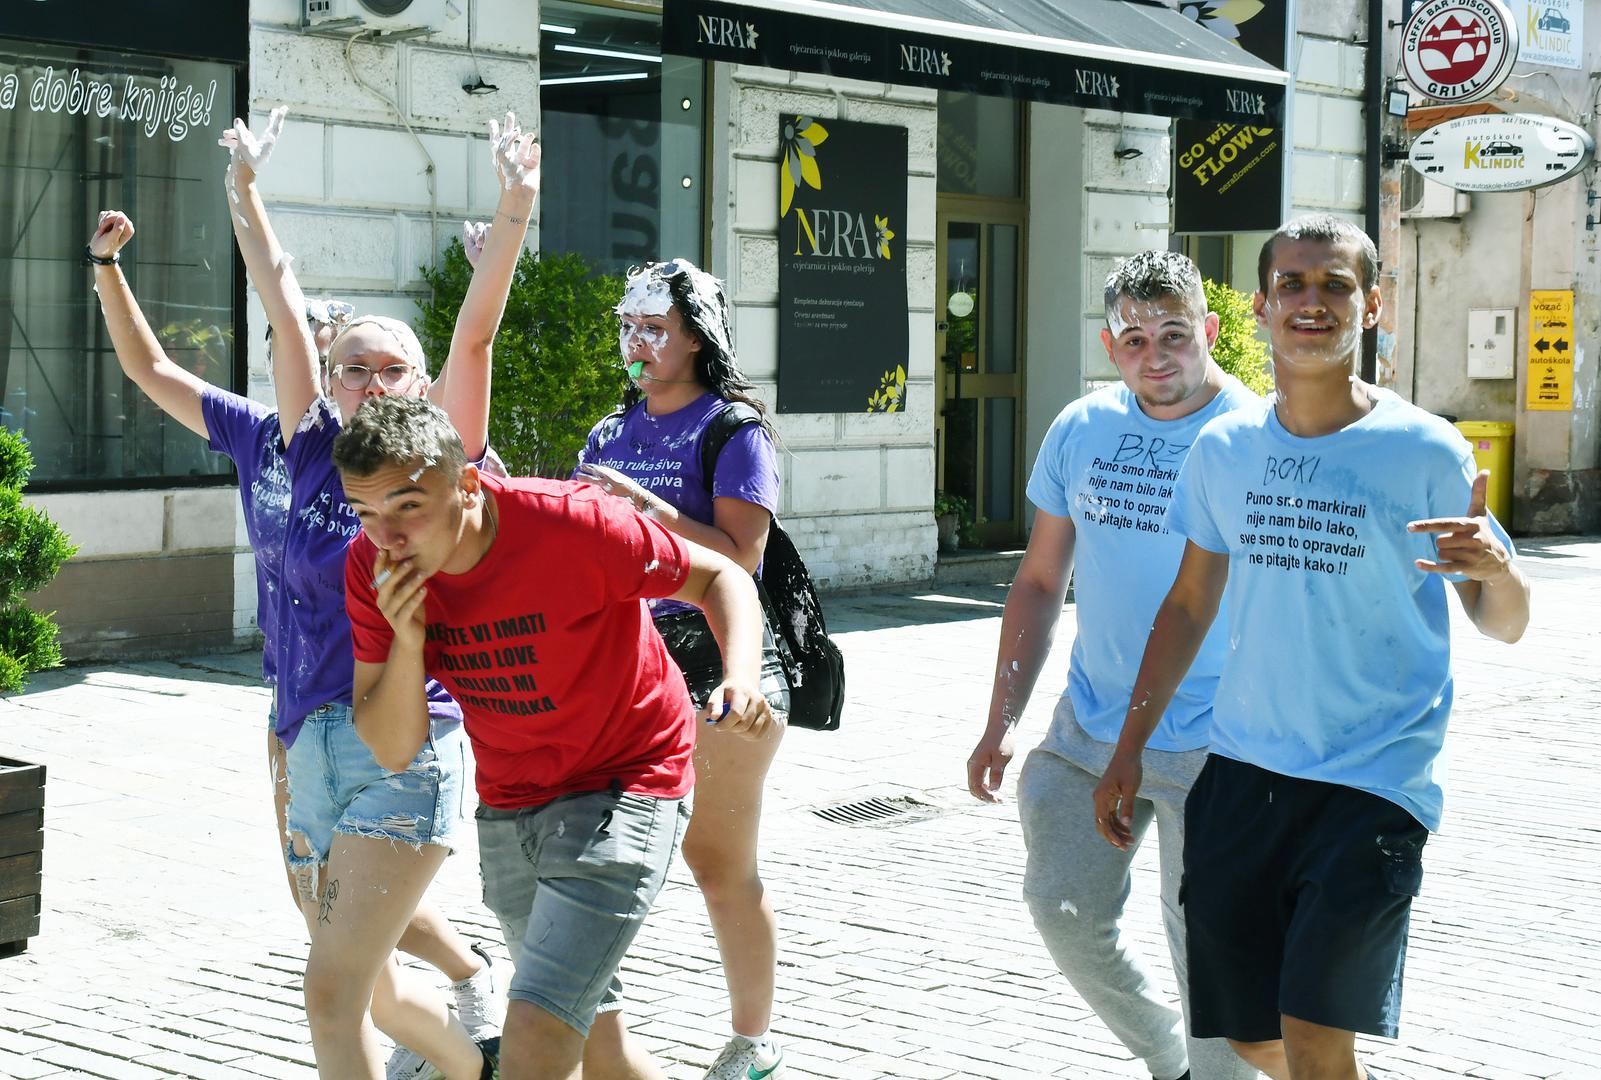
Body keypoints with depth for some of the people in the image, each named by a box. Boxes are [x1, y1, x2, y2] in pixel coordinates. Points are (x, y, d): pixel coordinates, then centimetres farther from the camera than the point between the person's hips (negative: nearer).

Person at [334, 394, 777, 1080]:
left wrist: (742, 678, -33)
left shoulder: (570, 523, -26)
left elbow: (720, 578, -13)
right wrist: (405, 639, -26)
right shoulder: (372, 568, -11)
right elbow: (393, 749, -8)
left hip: (624, 787, -6)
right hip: (508, 806, 6)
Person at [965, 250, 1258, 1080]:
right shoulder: (1081, 429, 3)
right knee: (1065, 908, 9)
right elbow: (1040, 582, 11)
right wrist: (1002, 721, 6)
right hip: (1089, 728, 5)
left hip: (1211, 743, -5)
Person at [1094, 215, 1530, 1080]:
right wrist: (1128, 749, 16)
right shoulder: (1223, 448, 5)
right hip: (1241, 772, 4)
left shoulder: (1425, 450, -6)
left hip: (1374, 780, -4)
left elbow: (1504, 624, -1)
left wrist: (1496, 568, -24)